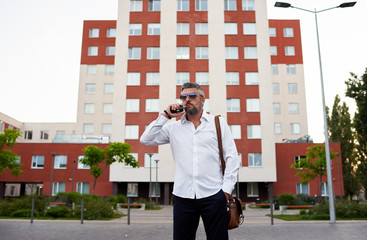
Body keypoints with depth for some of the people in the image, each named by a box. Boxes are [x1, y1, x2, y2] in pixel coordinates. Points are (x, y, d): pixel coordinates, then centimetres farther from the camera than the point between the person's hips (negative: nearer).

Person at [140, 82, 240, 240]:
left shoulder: (218, 123, 9)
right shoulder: (173, 128, 14)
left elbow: (232, 158, 6)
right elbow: (146, 139, 6)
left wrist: (226, 189, -3)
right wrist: (165, 116, 3)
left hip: (213, 196, -1)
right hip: (183, 196, 2)